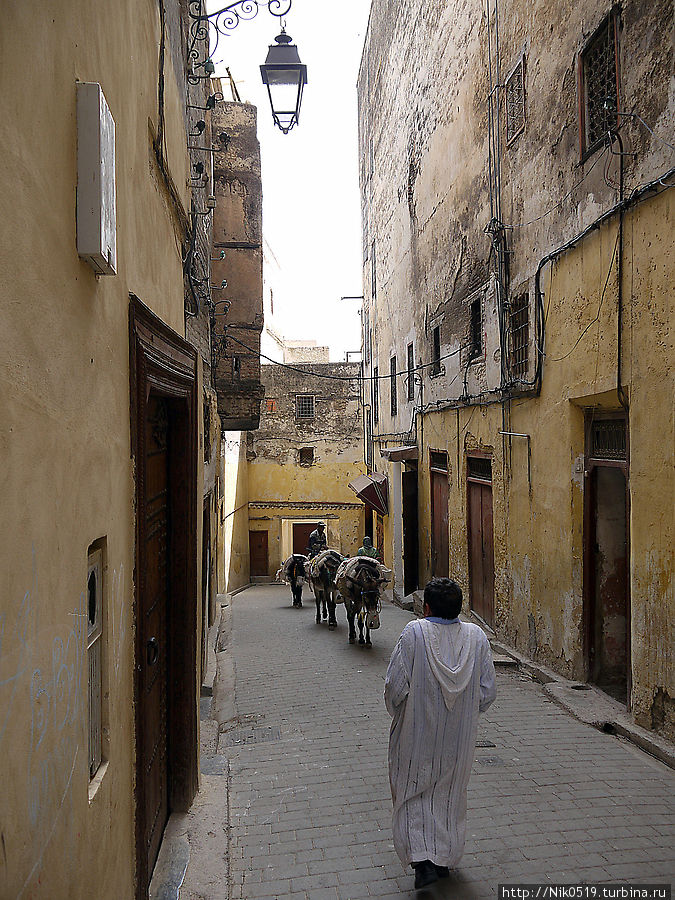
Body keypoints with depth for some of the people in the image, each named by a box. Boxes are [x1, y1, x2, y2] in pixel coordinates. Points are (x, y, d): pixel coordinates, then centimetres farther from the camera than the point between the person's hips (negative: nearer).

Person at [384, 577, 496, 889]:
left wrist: (395, 710, 3)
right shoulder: (477, 637, -10)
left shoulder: (414, 632, -20)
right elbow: (487, 693, -4)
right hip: (459, 738, 3)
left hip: (417, 734, -3)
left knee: (412, 793, 14)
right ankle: (444, 859, 34)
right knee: (449, 795, 22)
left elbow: (395, 685, -18)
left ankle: (422, 859, 3)